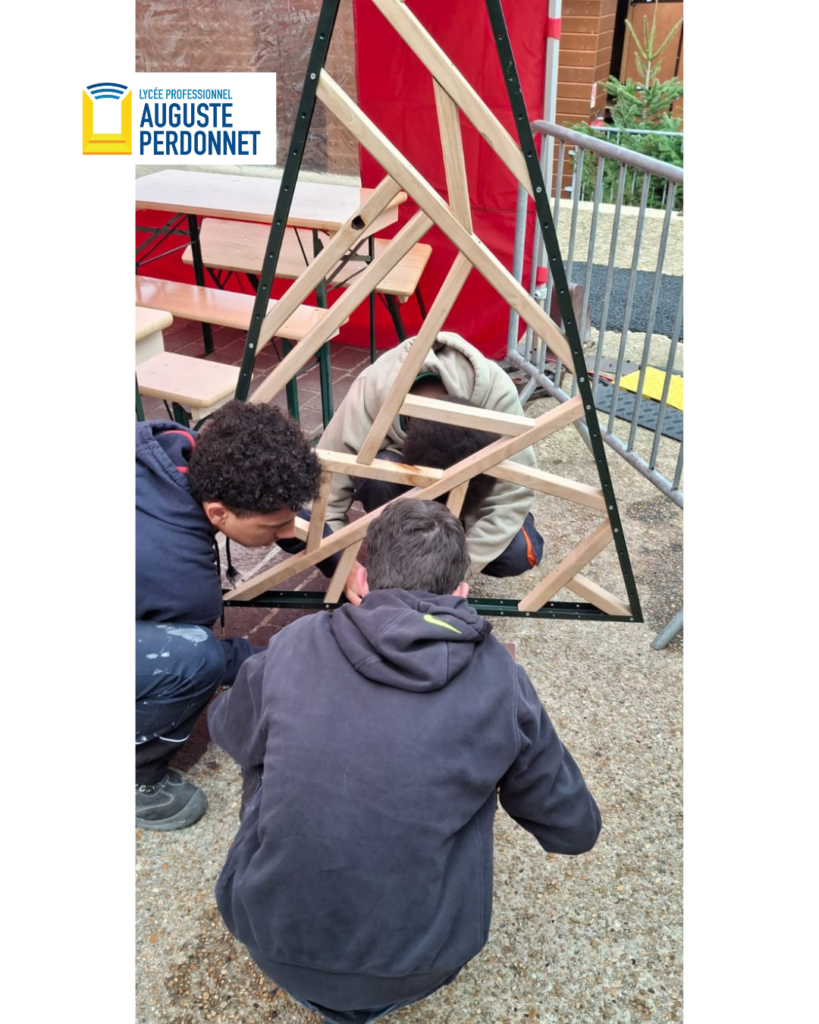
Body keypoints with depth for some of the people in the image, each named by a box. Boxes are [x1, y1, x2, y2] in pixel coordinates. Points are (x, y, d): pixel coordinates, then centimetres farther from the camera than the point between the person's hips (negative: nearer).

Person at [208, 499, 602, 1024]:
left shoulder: (293, 646, -10)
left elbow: (229, 731, 12)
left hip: (275, 946, 0)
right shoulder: (502, 681, -10)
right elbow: (576, 831, 3)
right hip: (417, 973, 0)